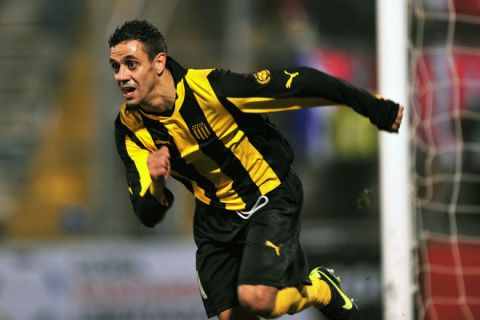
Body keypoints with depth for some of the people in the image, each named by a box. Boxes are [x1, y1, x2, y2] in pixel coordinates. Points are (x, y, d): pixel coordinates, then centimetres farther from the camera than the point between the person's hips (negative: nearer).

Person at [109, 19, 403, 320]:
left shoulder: (209, 86, -28)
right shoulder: (131, 127, -14)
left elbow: (298, 84, -20)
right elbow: (148, 216, -15)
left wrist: (374, 107, -12)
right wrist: (156, 185, -40)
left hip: (269, 196, -5)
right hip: (215, 214, 5)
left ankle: (322, 290, 10)